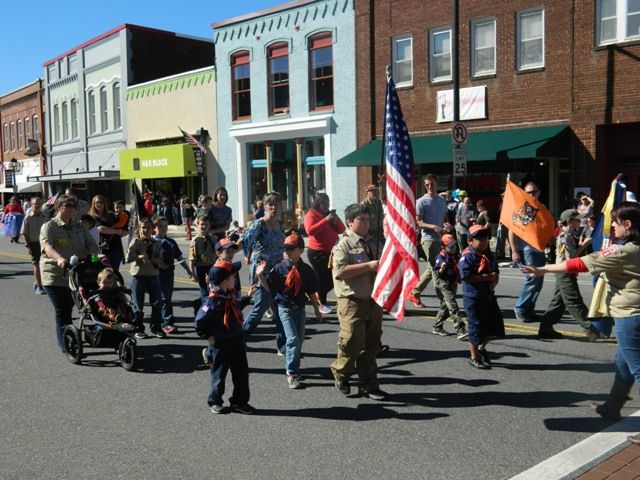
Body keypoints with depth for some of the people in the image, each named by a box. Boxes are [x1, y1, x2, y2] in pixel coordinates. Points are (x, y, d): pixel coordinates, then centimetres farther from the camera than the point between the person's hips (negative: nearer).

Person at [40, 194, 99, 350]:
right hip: (55, 275, -5)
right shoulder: (49, 227, -5)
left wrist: (97, 255, -19)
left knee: (68, 308, 13)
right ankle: (65, 343, 2)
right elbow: (46, 246, -22)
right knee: (62, 311, -4)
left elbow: (91, 244, 4)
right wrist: (59, 258, -42)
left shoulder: (79, 227, 13)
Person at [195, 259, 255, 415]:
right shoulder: (214, 301, -26)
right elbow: (200, 321, -21)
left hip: (237, 339, 7)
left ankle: (239, 402, 25)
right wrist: (208, 337, -13)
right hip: (221, 344, -7)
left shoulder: (230, 294, -1)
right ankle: (215, 402, 29)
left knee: (242, 372, 12)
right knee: (219, 374, 10)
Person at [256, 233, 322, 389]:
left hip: (300, 308, 4)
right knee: (293, 339, -13)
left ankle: (291, 367, 29)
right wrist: (261, 276, -21)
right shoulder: (279, 268, -8)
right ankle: (291, 374, -7)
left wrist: (316, 309, 13)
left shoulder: (306, 270, 1)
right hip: (285, 307, -4)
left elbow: (311, 292, 9)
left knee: (299, 340, 11)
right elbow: (269, 288, -6)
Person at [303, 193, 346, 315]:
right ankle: (323, 304, 6)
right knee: (322, 278, -6)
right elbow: (310, 230, -23)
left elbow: (341, 230, 10)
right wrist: (326, 220, -24)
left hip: (331, 252, 7)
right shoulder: (311, 215, -5)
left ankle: (318, 296, 27)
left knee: (333, 279, 6)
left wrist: (336, 219, -9)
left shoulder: (330, 214, 15)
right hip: (317, 253, -7)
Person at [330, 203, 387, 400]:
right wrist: (368, 266, -21)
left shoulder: (371, 243, 15)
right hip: (352, 302, -7)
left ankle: (368, 385, 20)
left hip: (373, 300, 7)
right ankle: (340, 374, 23)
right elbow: (340, 271, -22)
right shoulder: (344, 244, -9)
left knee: (371, 345, 10)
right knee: (352, 343, -4)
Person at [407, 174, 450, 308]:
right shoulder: (422, 202, -5)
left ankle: (414, 293, 21)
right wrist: (433, 227, -23)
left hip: (440, 239, 7)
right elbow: (417, 222, -11)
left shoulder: (442, 201, 15)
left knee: (432, 269, 10)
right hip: (429, 239, -7)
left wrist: (446, 225, 0)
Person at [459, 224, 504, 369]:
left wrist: (494, 281, -9)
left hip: (488, 296, 8)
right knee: (476, 326, 2)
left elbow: (495, 271, 14)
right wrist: (487, 277, -19)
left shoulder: (488, 254, 9)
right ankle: (474, 357, 19)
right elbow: (466, 277, -25)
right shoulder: (467, 256, -16)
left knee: (495, 325, 14)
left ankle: (481, 347, 36)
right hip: (473, 298, -8)